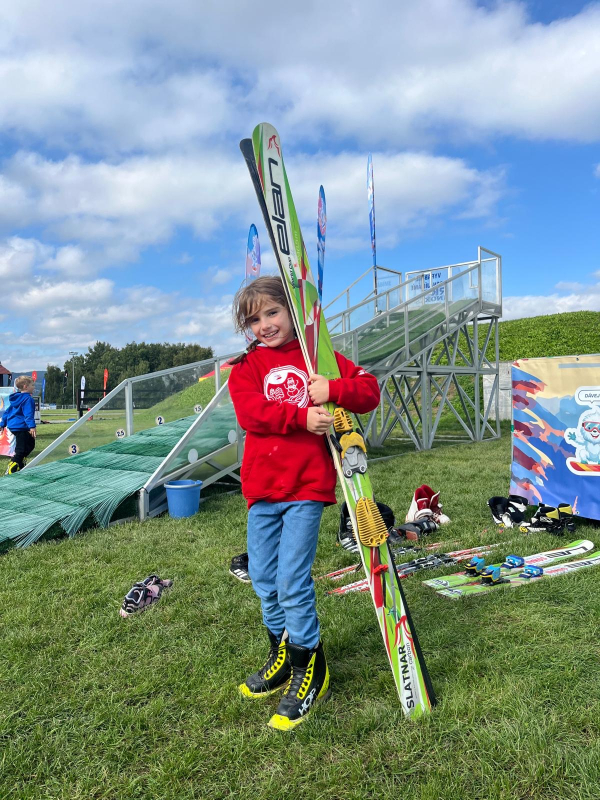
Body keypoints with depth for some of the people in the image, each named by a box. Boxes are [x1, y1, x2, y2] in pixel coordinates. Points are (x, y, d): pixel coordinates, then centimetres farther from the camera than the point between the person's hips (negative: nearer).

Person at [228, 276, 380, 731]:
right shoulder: (247, 366, 8)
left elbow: (370, 390, 1)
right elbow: (250, 412, -10)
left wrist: (333, 391, -17)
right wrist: (302, 417, -20)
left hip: (307, 486, -3)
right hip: (261, 488, 4)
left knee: (292, 580, -6)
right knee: (263, 579, 12)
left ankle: (309, 669, 16)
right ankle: (283, 654, 35)